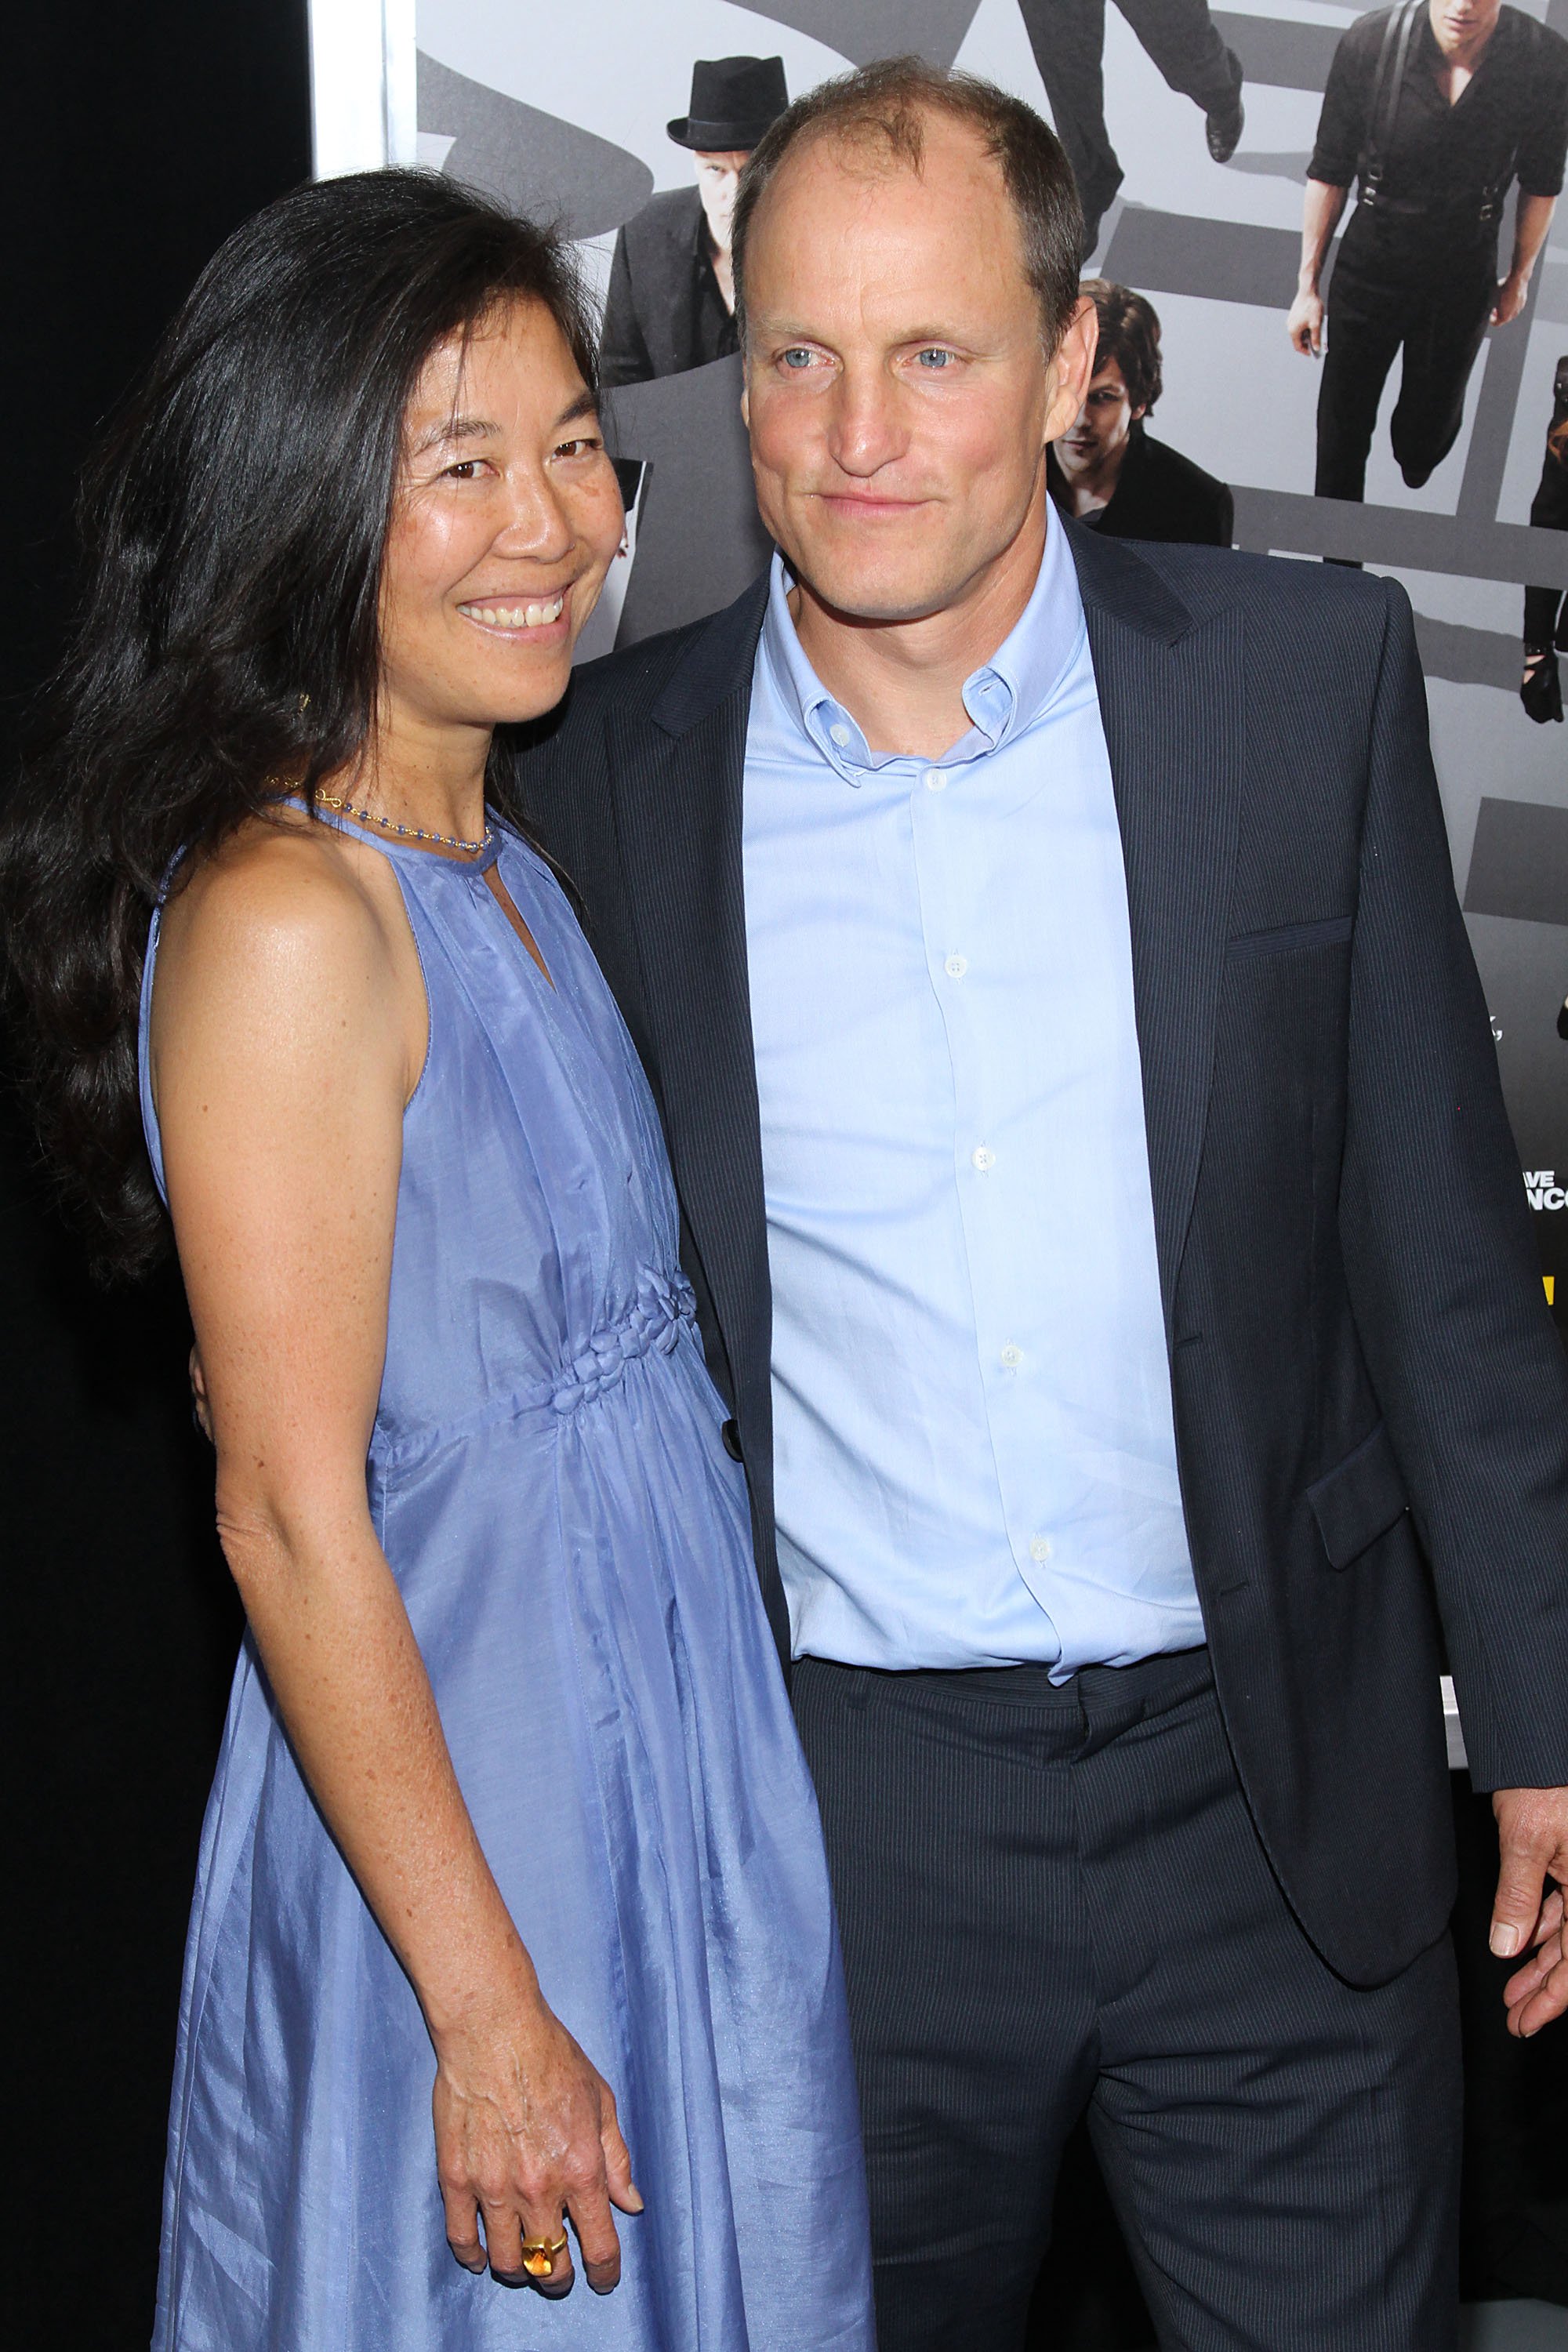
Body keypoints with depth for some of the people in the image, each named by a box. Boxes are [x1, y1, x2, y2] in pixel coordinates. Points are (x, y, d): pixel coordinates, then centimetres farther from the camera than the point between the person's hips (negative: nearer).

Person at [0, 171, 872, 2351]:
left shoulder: (502, 855, 6)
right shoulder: (285, 922, -22)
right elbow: (293, 1518, -22)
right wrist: (487, 2006, -18)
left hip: (662, 1746, 8)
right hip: (449, 1814, -8)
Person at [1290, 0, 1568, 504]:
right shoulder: (1368, 44, -24)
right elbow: (1329, 174, -10)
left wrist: (1520, 277, 11)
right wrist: (1308, 285, -4)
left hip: (1464, 275, 1)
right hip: (1369, 267, -1)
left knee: (1433, 418, 21)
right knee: (1345, 413, 14)